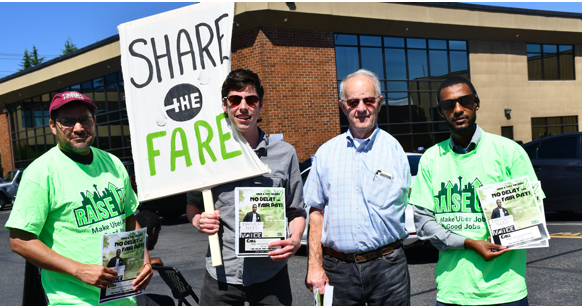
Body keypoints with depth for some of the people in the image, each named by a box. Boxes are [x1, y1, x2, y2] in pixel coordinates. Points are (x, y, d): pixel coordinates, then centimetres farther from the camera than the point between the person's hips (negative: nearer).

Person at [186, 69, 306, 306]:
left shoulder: (284, 153, 2)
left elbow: (296, 211, 8)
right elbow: (192, 205, 13)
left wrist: (295, 240, -12)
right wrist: (199, 221, -8)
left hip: (271, 273, 0)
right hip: (221, 274, 0)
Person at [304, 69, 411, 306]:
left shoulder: (395, 150, 3)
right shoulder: (326, 153, 7)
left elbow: (411, 211, 7)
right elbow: (316, 212, 7)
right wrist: (315, 266, 2)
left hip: (387, 267, -1)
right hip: (337, 267, 1)